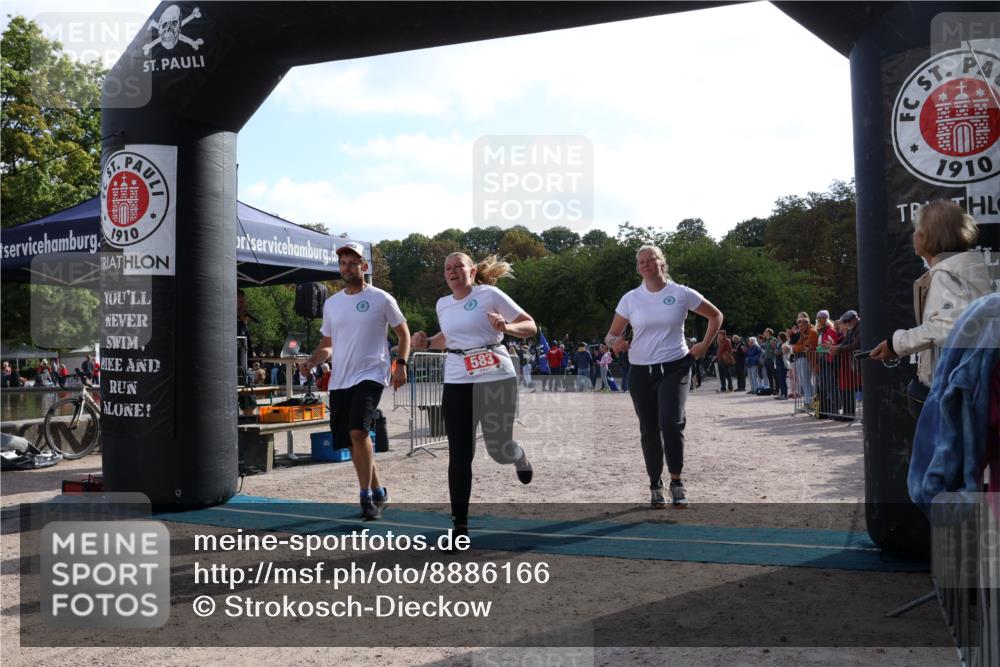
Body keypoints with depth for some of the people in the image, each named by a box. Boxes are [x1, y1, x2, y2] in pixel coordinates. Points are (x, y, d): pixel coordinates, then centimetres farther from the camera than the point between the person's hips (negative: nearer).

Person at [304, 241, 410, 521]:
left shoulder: (381, 299, -2)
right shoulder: (331, 303, 12)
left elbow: (403, 332, 5)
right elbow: (327, 345, 18)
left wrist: (401, 364, -7)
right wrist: (311, 362, 0)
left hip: (370, 375, -6)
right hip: (339, 380, 6)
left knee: (358, 431, -24)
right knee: (352, 440, 10)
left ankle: (366, 496, -11)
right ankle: (378, 490, 28)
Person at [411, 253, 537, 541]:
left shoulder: (490, 294, -5)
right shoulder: (443, 304, 11)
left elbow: (530, 326, -3)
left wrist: (505, 327, -23)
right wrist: (427, 342, 10)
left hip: (496, 378, -4)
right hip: (457, 383, 4)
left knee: (498, 449, 2)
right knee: (459, 455, -1)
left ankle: (519, 456, 42)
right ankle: (460, 525, 8)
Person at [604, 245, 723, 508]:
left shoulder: (682, 294, -1)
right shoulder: (630, 299, 2)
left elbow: (715, 316, 11)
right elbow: (612, 334, 7)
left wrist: (704, 345, -1)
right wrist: (615, 341, -17)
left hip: (674, 367, -2)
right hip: (641, 372, 2)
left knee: (671, 424, -19)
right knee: (649, 431, 7)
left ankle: (677, 483, -3)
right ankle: (655, 487, 23)